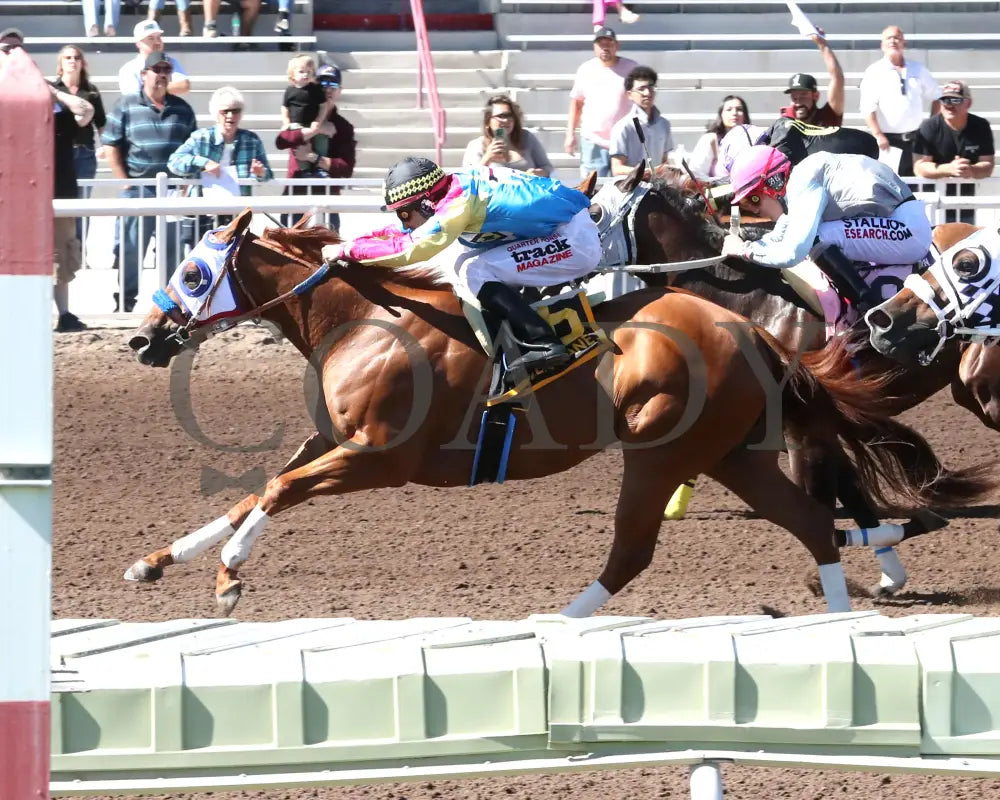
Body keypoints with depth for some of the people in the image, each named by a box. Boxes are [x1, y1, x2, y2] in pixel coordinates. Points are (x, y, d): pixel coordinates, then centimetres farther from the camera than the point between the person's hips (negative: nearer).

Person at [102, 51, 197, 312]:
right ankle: (126, 299, 5)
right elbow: (111, 147, -1)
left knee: (173, 247, 6)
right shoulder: (126, 106, 1)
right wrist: (125, 182, -7)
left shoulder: (182, 109, 12)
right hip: (139, 189, -3)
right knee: (132, 247, -2)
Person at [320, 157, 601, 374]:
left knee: (475, 273, -18)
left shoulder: (459, 204, -23)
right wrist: (345, 247, 2)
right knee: (463, 269, 12)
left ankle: (542, 343, -24)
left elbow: (408, 248, -28)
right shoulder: (451, 192, 4)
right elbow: (398, 234, 12)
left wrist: (347, 250, -20)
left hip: (575, 240, -10)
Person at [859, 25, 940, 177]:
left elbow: (935, 97, 21)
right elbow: (868, 108, -10)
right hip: (888, 141, -4)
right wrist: (878, 135, -20)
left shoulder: (918, 69, 11)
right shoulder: (874, 72, -1)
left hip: (915, 139, 4)